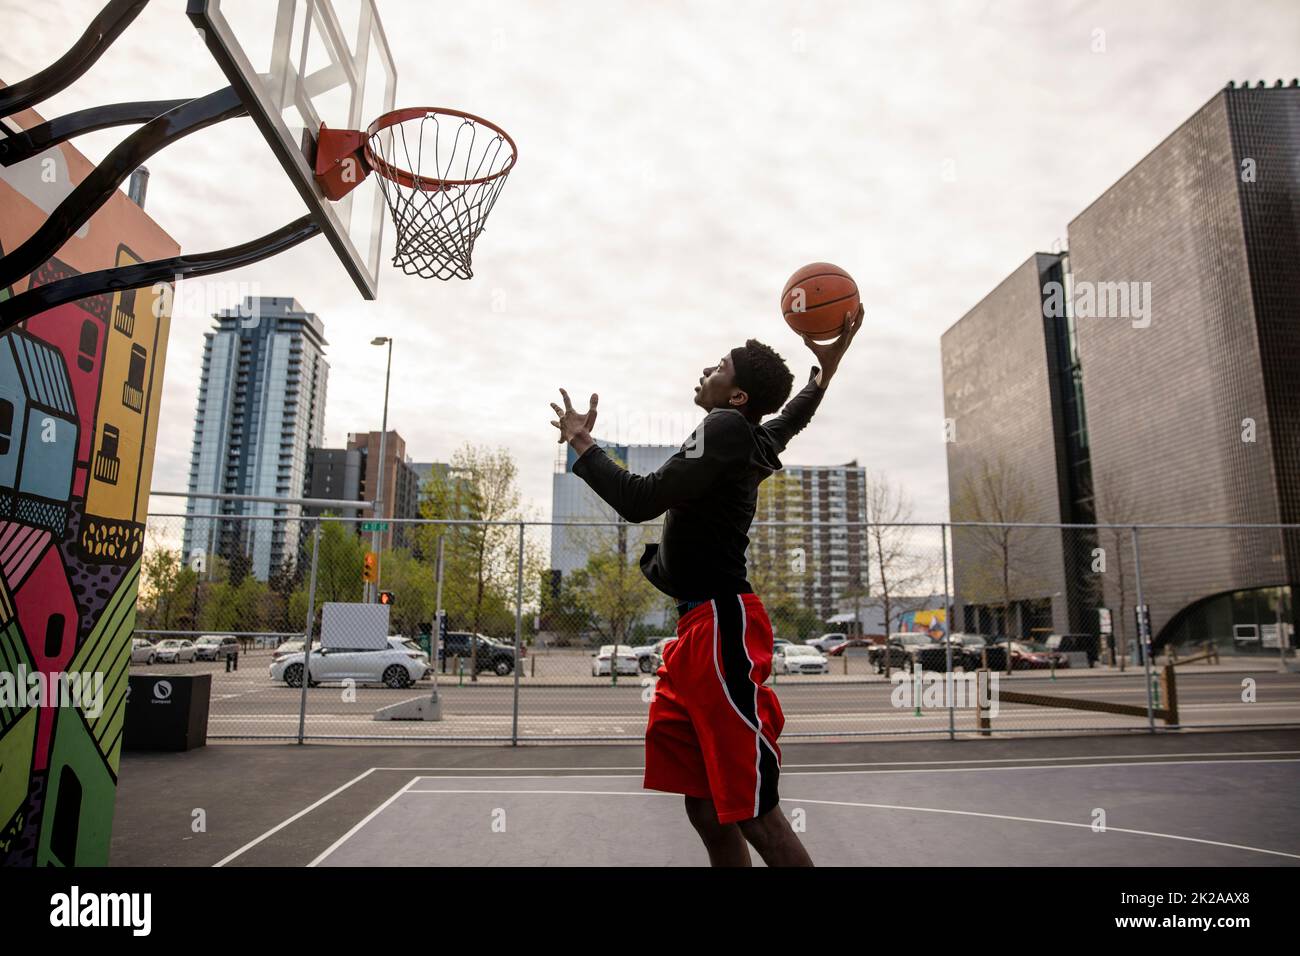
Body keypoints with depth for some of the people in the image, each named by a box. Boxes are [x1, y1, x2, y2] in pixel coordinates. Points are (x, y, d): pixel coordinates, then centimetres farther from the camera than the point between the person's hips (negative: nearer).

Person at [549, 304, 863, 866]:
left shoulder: (725, 427, -11)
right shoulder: (754, 440, 15)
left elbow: (640, 500, -19)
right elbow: (790, 418, 39)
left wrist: (581, 443, -6)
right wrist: (826, 366, 37)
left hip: (721, 629, -10)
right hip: (700, 629, 10)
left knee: (754, 814, -5)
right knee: (705, 809, 13)